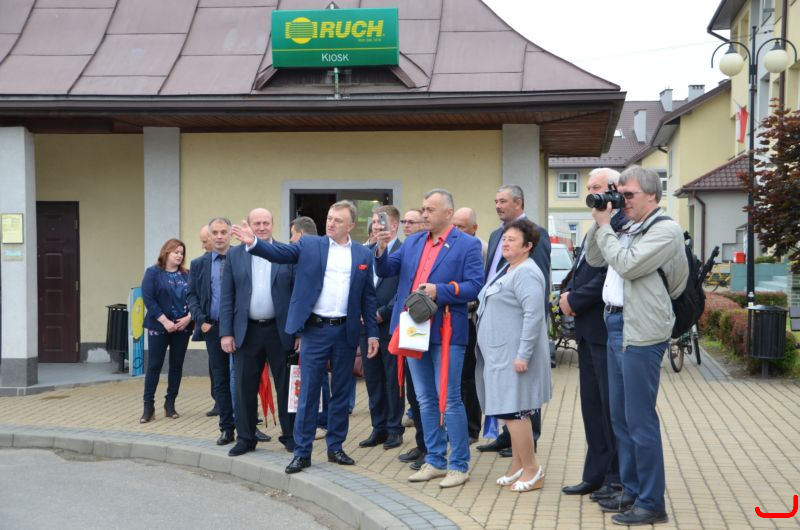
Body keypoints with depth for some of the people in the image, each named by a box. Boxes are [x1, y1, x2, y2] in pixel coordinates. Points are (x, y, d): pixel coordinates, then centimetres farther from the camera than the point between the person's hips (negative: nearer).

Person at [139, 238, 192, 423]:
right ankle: (148, 406, 2)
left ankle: (170, 404, 15)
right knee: (154, 366, -3)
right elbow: (148, 299, -9)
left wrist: (189, 317, -12)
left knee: (176, 365, 6)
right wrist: (165, 321, -15)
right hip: (159, 327, -4)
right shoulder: (153, 273, -1)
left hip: (182, 327, 4)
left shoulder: (186, 275, 10)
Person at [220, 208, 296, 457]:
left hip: (280, 331, -1)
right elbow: (227, 297, 4)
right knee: (244, 388, 5)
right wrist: (226, 333, -3)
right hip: (247, 331, 1)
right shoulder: (235, 255, 6)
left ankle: (290, 436, 17)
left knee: (286, 387, 6)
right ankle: (245, 438, 17)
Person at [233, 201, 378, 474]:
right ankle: (302, 452, 6)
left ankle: (335, 447, 21)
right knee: (308, 392, 0)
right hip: (315, 329, -2)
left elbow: (368, 297, 8)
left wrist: (372, 333, 4)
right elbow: (279, 253, -11)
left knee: (341, 392, 10)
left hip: (346, 332, 2)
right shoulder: (309, 245, 2)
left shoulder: (363, 254, 7)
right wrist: (253, 243, -30)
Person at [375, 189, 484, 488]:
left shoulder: (467, 245, -4)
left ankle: (459, 466, 6)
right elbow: (385, 271, 10)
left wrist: (439, 291, -22)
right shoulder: (413, 242, 13)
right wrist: (381, 250, -9)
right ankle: (435, 461, 23)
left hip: (446, 333, -6)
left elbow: (474, 286, -11)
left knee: (449, 400, -3)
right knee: (425, 400, 13)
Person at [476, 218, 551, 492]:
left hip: (514, 355, -10)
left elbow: (534, 315, -23)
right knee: (513, 412, 14)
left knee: (513, 411, -8)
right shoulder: (507, 270, 16)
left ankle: (532, 470, 0)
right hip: (499, 353, 10)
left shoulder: (526, 273, -16)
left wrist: (523, 355, -25)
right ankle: (518, 466, 21)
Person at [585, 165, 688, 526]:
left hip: (641, 333, -9)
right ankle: (631, 491, 25)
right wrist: (599, 223, 6)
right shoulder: (628, 229, 14)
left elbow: (627, 265, -20)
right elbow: (594, 259, 20)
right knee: (620, 417, 15)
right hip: (616, 327, 9)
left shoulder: (666, 230, -12)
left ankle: (651, 503, 2)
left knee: (639, 419, -6)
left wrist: (605, 227, -10)